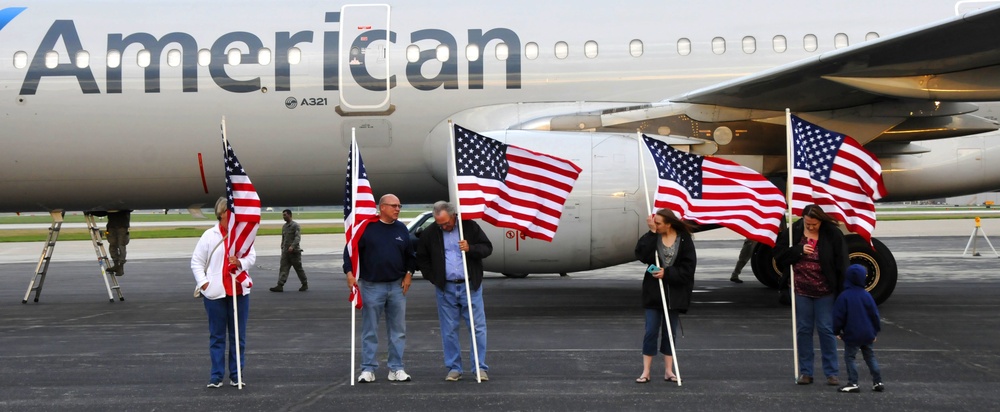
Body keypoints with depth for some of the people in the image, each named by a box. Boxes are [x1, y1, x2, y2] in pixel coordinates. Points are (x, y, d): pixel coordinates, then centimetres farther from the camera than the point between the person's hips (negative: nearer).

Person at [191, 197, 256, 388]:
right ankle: (216, 376, 10)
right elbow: (196, 261, 1)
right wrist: (203, 283, -9)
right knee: (217, 336, 5)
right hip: (215, 293, -2)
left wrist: (240, 262, -13)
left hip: (239, 291, 2)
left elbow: (252, 256, 8)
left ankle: (236, 375, 14)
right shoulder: (209, 235, -2)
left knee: (238, 335, 7)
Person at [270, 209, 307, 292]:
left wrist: (292, 246, -31)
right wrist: (282, 248, 17)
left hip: (294, 251, -6)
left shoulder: (295, 225, -8)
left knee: (298, 268, 4)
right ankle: (280, 286, -12)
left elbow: (298, 237, -19)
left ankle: (305, 285, 17)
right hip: (285, 251, 6)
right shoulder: (284, 226, 15)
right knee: (283, 269, -5)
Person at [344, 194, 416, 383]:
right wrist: (349, 273, -10)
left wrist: (408, 274, 6)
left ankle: (396, 369, 13)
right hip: (372, 287, -3)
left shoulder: (401, 229, 7)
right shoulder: (367, 227, -4)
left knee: (398, 331, 6)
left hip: (397, 287, 3)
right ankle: (368, 369, 8)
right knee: (369, 331, 2)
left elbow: (410, 254, 16)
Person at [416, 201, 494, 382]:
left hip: (471, 286, -1)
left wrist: (470, 248, -16)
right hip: (445, 289, 1)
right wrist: (433, 277, 5)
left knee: (478, 327, -2)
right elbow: (421, 258, 14)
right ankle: (454, 368, 13)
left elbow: (487, 248, 3)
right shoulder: (430, 233, 3)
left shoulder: (470, 226, 0)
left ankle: (480, 368, 4)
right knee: (449, 330, 4)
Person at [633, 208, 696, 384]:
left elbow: (688, 267, -10)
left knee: (670, 332, 9)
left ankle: (668, 370, 18)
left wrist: (667, 273, -19)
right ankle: (645, 371, 6)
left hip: (675, 293, -1)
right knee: (651, 331, 1)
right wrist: (651, 233, -21)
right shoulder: (653, 238, -2)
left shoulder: (684, 240, -7)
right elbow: (641, 254, -19)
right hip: (653, 292, 1)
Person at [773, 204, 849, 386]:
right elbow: (779, 254, 0)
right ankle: (805, 372, 16)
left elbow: (841, 264, -8)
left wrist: (841, 292, -12)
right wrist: (799, 250, -15)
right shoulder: (793, 231, -3)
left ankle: (832, 373, 10)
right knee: (803, 330, 8)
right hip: (801, 291, 2)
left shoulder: (833, 234, -8)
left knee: (826, 330, 1)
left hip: (825, 292, -2)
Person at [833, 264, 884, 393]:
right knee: (870, 357, 16)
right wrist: (875, 331, 15)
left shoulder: (844, 296, -12)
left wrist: (837, 331, 4)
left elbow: (839, 316, -9)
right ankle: (878, 382, 16)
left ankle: (853, 383, -1)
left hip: (852, 335, -4)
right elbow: (874, 314, 3)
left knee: (849, 358, 5)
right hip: (868, 334, 4)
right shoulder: (866, 295, -3)